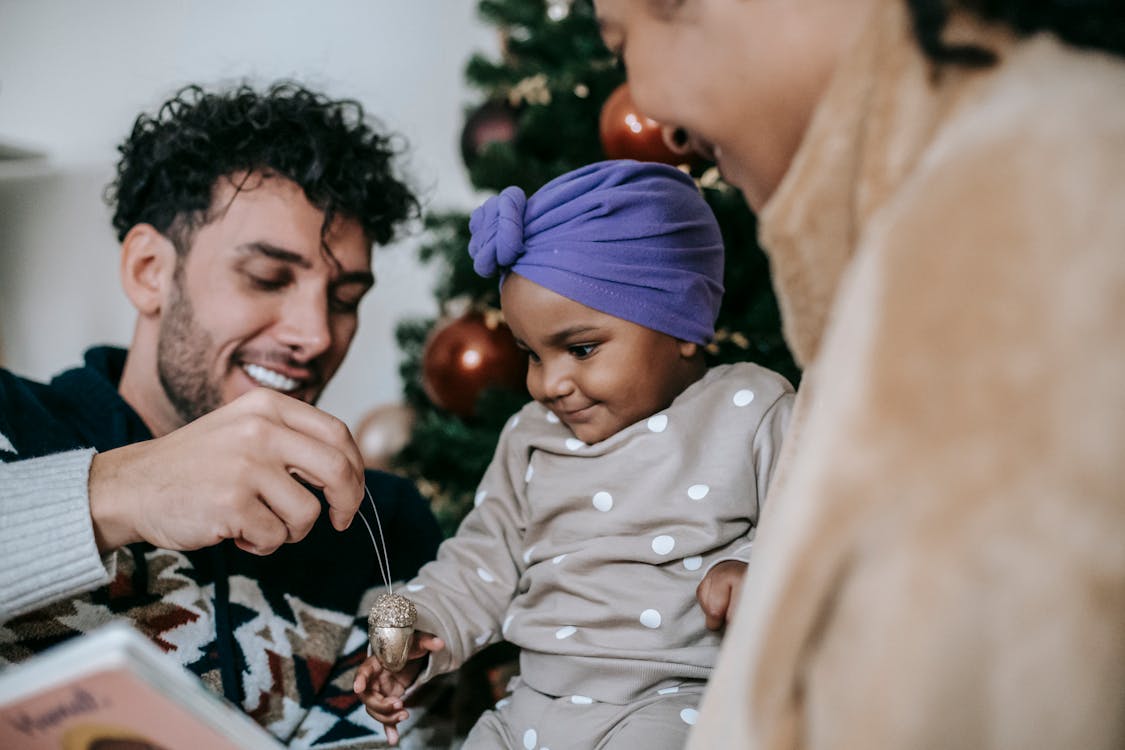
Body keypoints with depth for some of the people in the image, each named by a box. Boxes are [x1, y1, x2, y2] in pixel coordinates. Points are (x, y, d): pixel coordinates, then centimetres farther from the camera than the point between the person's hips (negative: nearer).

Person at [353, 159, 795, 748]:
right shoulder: (531, 435, 13)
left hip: (670, 699, -4)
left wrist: (756, 570, -20)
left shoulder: (751, 412, -2)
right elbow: (484, 559, 16)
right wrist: (416, 634, 2)